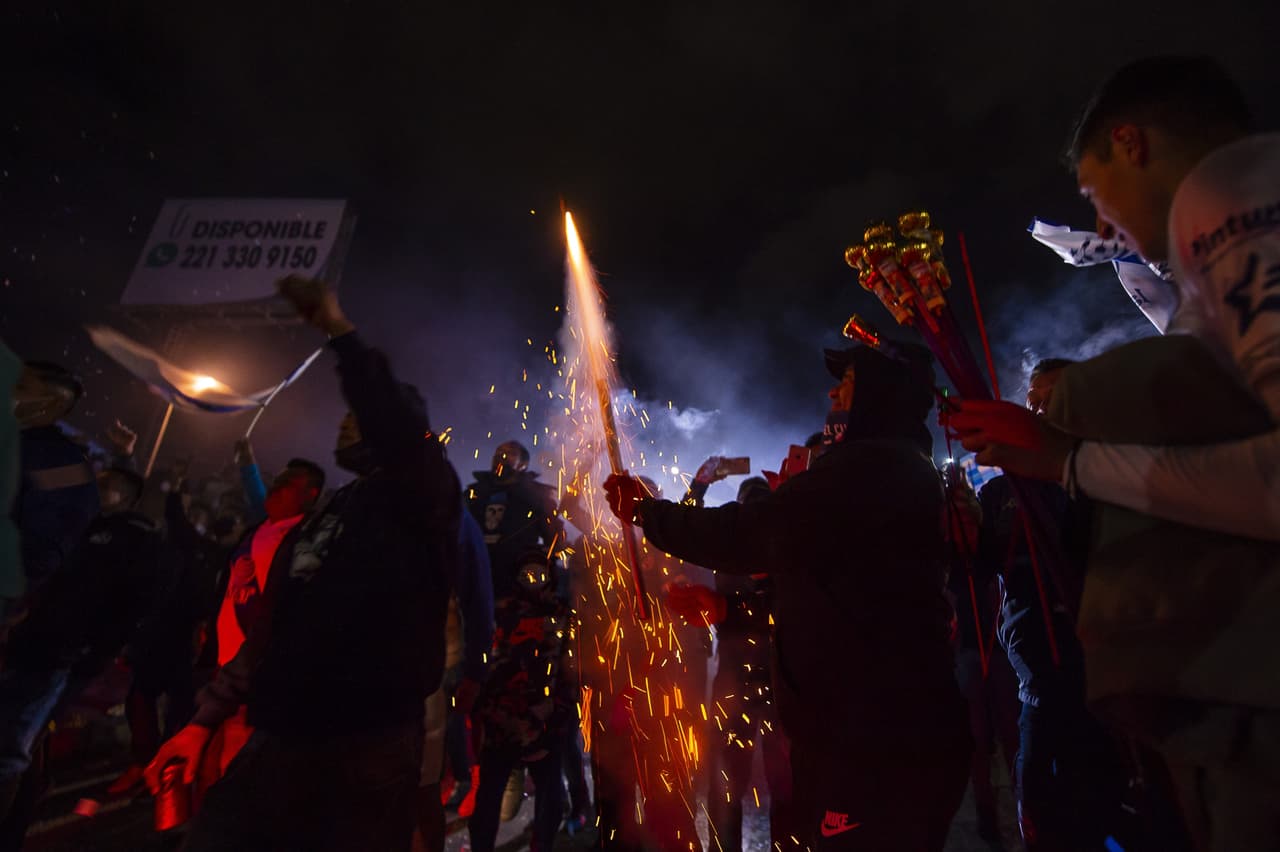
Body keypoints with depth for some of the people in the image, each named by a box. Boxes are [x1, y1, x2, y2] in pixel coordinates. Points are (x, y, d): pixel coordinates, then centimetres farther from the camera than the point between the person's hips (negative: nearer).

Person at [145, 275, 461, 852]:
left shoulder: (421, 497, -4)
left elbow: (399, 426, -27)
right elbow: (269, 635, 22)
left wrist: (339, 330, -24)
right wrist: (205, 720, 16)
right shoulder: (311, 526, 20)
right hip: (272, 745, 7)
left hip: (366, 755, -7)